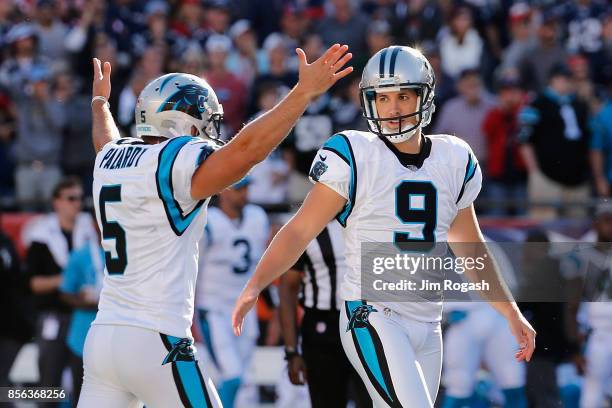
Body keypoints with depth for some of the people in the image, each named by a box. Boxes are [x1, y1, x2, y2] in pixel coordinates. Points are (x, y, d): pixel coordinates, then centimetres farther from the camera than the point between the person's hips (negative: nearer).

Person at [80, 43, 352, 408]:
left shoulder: (112, 160, 13)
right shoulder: (175, 164, -11)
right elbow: (246, 148, -25)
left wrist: (100, 102, 59)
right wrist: (304, 92, -24)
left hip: (101, 335, 8)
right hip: (155, 342, -8)